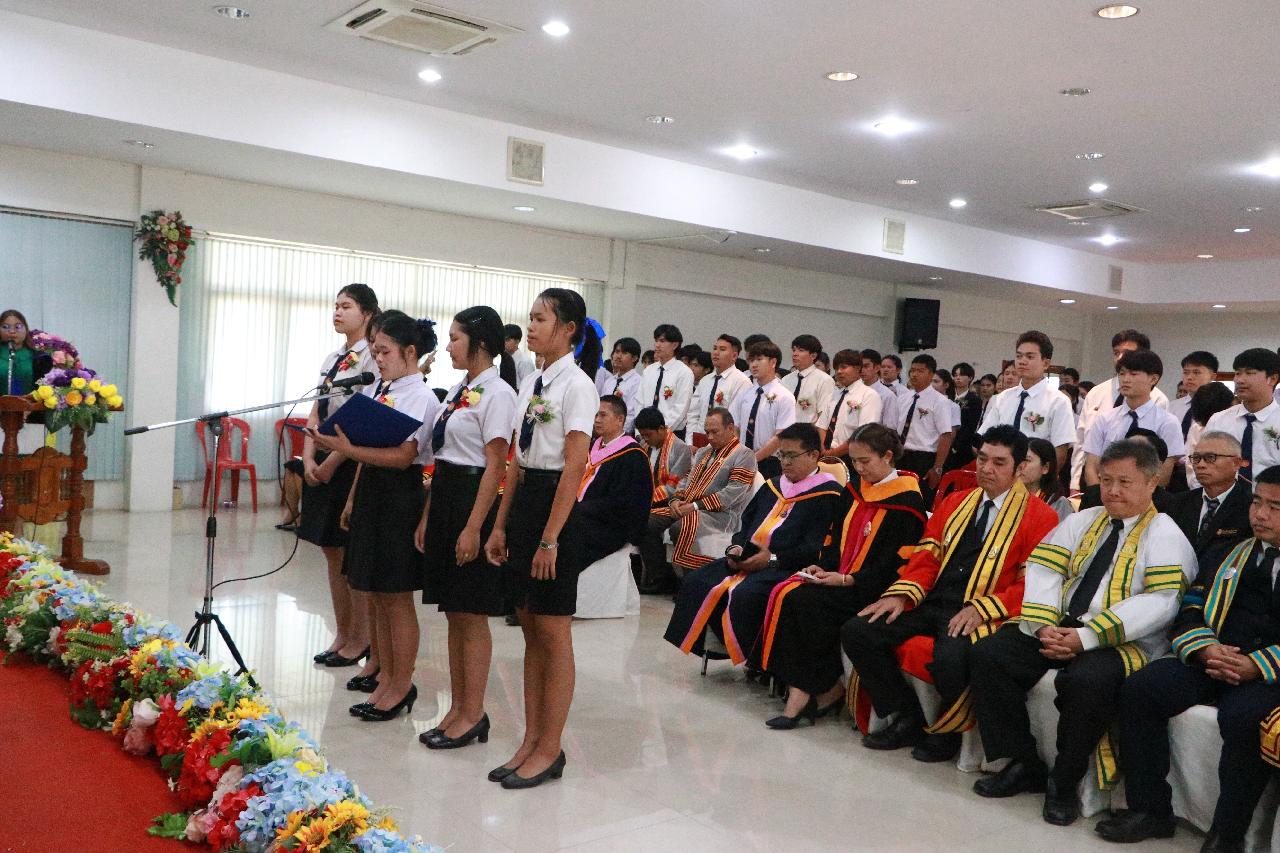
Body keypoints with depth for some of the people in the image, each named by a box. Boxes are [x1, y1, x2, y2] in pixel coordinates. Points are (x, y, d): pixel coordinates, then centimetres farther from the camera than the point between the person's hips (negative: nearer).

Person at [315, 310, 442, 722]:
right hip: (371, 492, 8)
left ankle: (401, 685, 16)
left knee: (396, 598, 2)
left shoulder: (420, 397, -12)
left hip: (400, 497, -8)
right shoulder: (374, 391, 12)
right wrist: (352, 499, 16)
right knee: (377, 595, 14)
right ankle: (385, 679, 26)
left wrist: (348, 450, -27)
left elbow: (402, 456, -21)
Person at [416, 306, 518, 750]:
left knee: (471, 615, 0)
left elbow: (495, 466, -16)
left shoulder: (496, 393, -12)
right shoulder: (458, 391, 15)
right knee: (453, 613, 14)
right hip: (444, 497, 9)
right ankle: (457, 708, 24)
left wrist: (473, 527, -20)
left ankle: (473, 715, 12)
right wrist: (427, 516, 15)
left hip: (473, 499, -9)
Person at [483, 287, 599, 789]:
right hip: (522, 502, 8)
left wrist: (550, 539, -18)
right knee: (530, 631, 13)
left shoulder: (576, 386, -11)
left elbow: (574, 468, -16)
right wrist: (501, 526, 10)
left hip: (556, 507, -8)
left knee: (553, 634, 1)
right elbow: (517, 462, 13)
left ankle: (549, 749, 14)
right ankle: (531, 742, 23)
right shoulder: (531, 384, 12)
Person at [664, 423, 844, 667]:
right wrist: (737, 549, 3)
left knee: (744, 594, -34)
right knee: (696, 581, -12)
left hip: (786, 567, -8)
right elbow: (747, 523, 24)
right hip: (748, 561, 8)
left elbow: (817, 548, -14)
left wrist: (773, 559, -19)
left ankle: (752, 659, -16)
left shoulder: (828, 494, -4)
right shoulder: (773, 486, 21)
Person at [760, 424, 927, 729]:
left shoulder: (906, 501, -8)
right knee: (785, 593, -20)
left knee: (802, 602, -27)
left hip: (871, 589, -7)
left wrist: (846, 579, -18)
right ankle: (801, 690, -19)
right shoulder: (855, 489, 14)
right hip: (839, 579, 7)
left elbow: (895, 565, -13)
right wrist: (822, 567, 0)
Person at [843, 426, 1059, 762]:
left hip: (978, 614, -6)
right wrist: (901, 594, -4)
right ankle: (908, 719, 3)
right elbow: (926, 556, 15)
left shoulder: (1039, 516, 3)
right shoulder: (954, 502, 20)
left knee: (950, 659, -37)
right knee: (856, 632, -12)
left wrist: (981, 609, -19)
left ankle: (947, 731, -4)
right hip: (931, 602, 6)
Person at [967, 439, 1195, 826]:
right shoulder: (1082, 522, 18)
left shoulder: (1165, 536, 0)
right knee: (988, 655, -15)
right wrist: (1044, 627, -11)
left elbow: (1158, 603, -14)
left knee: (1085, 680, -37)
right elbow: (1042, 570, 8)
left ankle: (1064, 783, -13)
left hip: (1124, 642, -6)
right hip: (1058, 628, 6)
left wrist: (1086, 637, -22)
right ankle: (1023, 765, -3)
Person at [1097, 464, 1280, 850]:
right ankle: (1150, 810, -8)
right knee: (1140, 689, -18)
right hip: (1214, 660, 5)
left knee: (1244, 716, -36)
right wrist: (1206, 649, -5)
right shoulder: (1231, 554, 22)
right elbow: (1191, 609, 17)